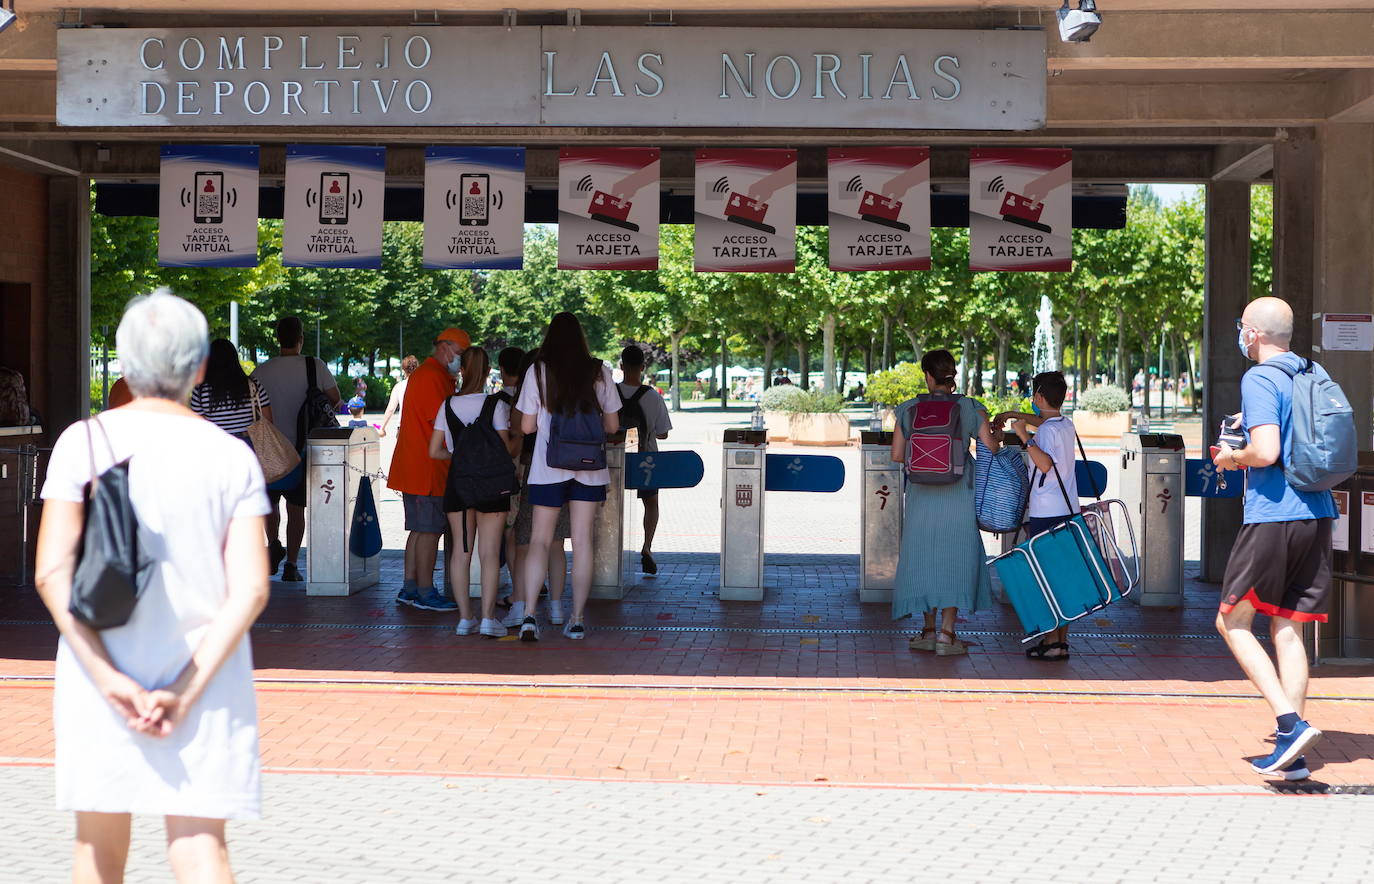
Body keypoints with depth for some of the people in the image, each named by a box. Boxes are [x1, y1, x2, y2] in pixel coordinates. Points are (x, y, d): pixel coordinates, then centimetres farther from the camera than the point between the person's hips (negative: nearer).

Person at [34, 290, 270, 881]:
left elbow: (53, 573, -10)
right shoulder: (233, 458, 0)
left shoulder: (84, 443, -2)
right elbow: (250, 588, -8)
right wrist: (188, 692, -9)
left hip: (101, 676, 0)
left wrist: (107, 678, -11)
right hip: (203, 676, 0)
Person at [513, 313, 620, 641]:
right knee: (582, 541, 6)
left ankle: (529, 614, -11)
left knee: (540, 540, 3)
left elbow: (527, 426, -1)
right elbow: (612, 425, 6)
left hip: (548, 467, -1)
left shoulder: (537, 371, -3)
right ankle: (577, 620, 7)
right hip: (589, 467, 1)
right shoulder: (599, 371, 1)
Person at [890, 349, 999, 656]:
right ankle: (946, 633, -2)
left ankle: (929, 630, 16)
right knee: (955, 558, 5)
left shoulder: (909, 409, -1)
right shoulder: (970, 408, -5)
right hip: (957, 494, -1)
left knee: (923, 555, 13)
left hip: (921, 495, 1)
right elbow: (990, 449, -9)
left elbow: (897, 455, 2)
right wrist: (996, 434, 13)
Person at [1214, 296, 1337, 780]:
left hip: (1271, 517, -7)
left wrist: (1232, 458, -1)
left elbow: (1266, 451, -23)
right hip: (1317, 514, 7)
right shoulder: (1317, 375, 13)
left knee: (1233, 622, 4)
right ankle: (1291, 754, 6)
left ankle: (1291, 723, -11)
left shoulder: (1259, 379, -11)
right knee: (1288, 630, 9)